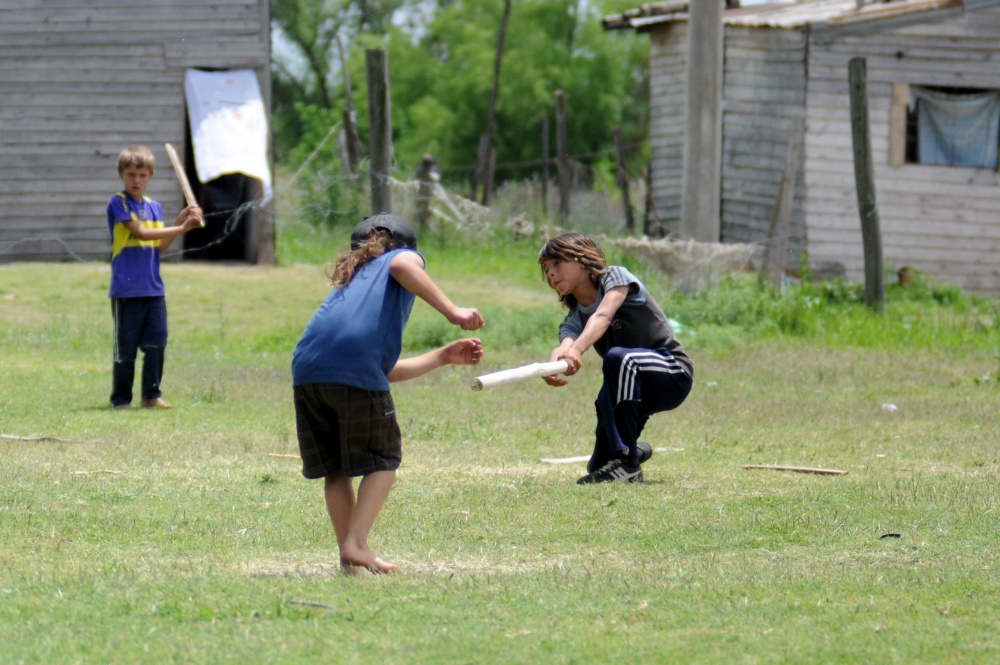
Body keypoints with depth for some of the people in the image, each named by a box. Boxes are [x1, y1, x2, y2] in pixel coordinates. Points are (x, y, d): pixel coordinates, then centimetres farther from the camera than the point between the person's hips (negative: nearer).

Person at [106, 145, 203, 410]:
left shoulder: (155, 207, 13)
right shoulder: (118, 203, -6)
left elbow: (160, 246, 9)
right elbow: (140, 232, -15)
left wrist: (180, 223, -4)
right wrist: (180, 228, -15)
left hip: (154, 289, 6)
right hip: (126, 290, -6)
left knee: (156, 343, 3)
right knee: (126, 348, -1)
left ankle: (151, 394, 12)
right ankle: (121, 399, 6)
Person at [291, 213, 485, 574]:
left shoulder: (349, 280, 39)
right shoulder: (404, 256, 23)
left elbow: (386, 369, 38)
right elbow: (402, 265, -6)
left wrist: (443, 356, 44)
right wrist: (453, 311, -8)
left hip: (307, 369, 6)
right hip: (356, 367, -6)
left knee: (334, 467, 17)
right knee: (383, 461, 9)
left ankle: (348, 554, 12)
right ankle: (356, 544, -3)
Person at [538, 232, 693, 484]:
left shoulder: (616, 277, -10)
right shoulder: (574, 319, 3)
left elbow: (602, 316, -31)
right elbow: (565, 347, -21)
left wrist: (577, 349, -51)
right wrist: (555, 363, -47)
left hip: (674, 373, -7)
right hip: (636, 387, 7)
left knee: (618, 357, -37)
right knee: (599, 468, -3)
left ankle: (627, 462, -34)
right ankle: (634, 450, 32)